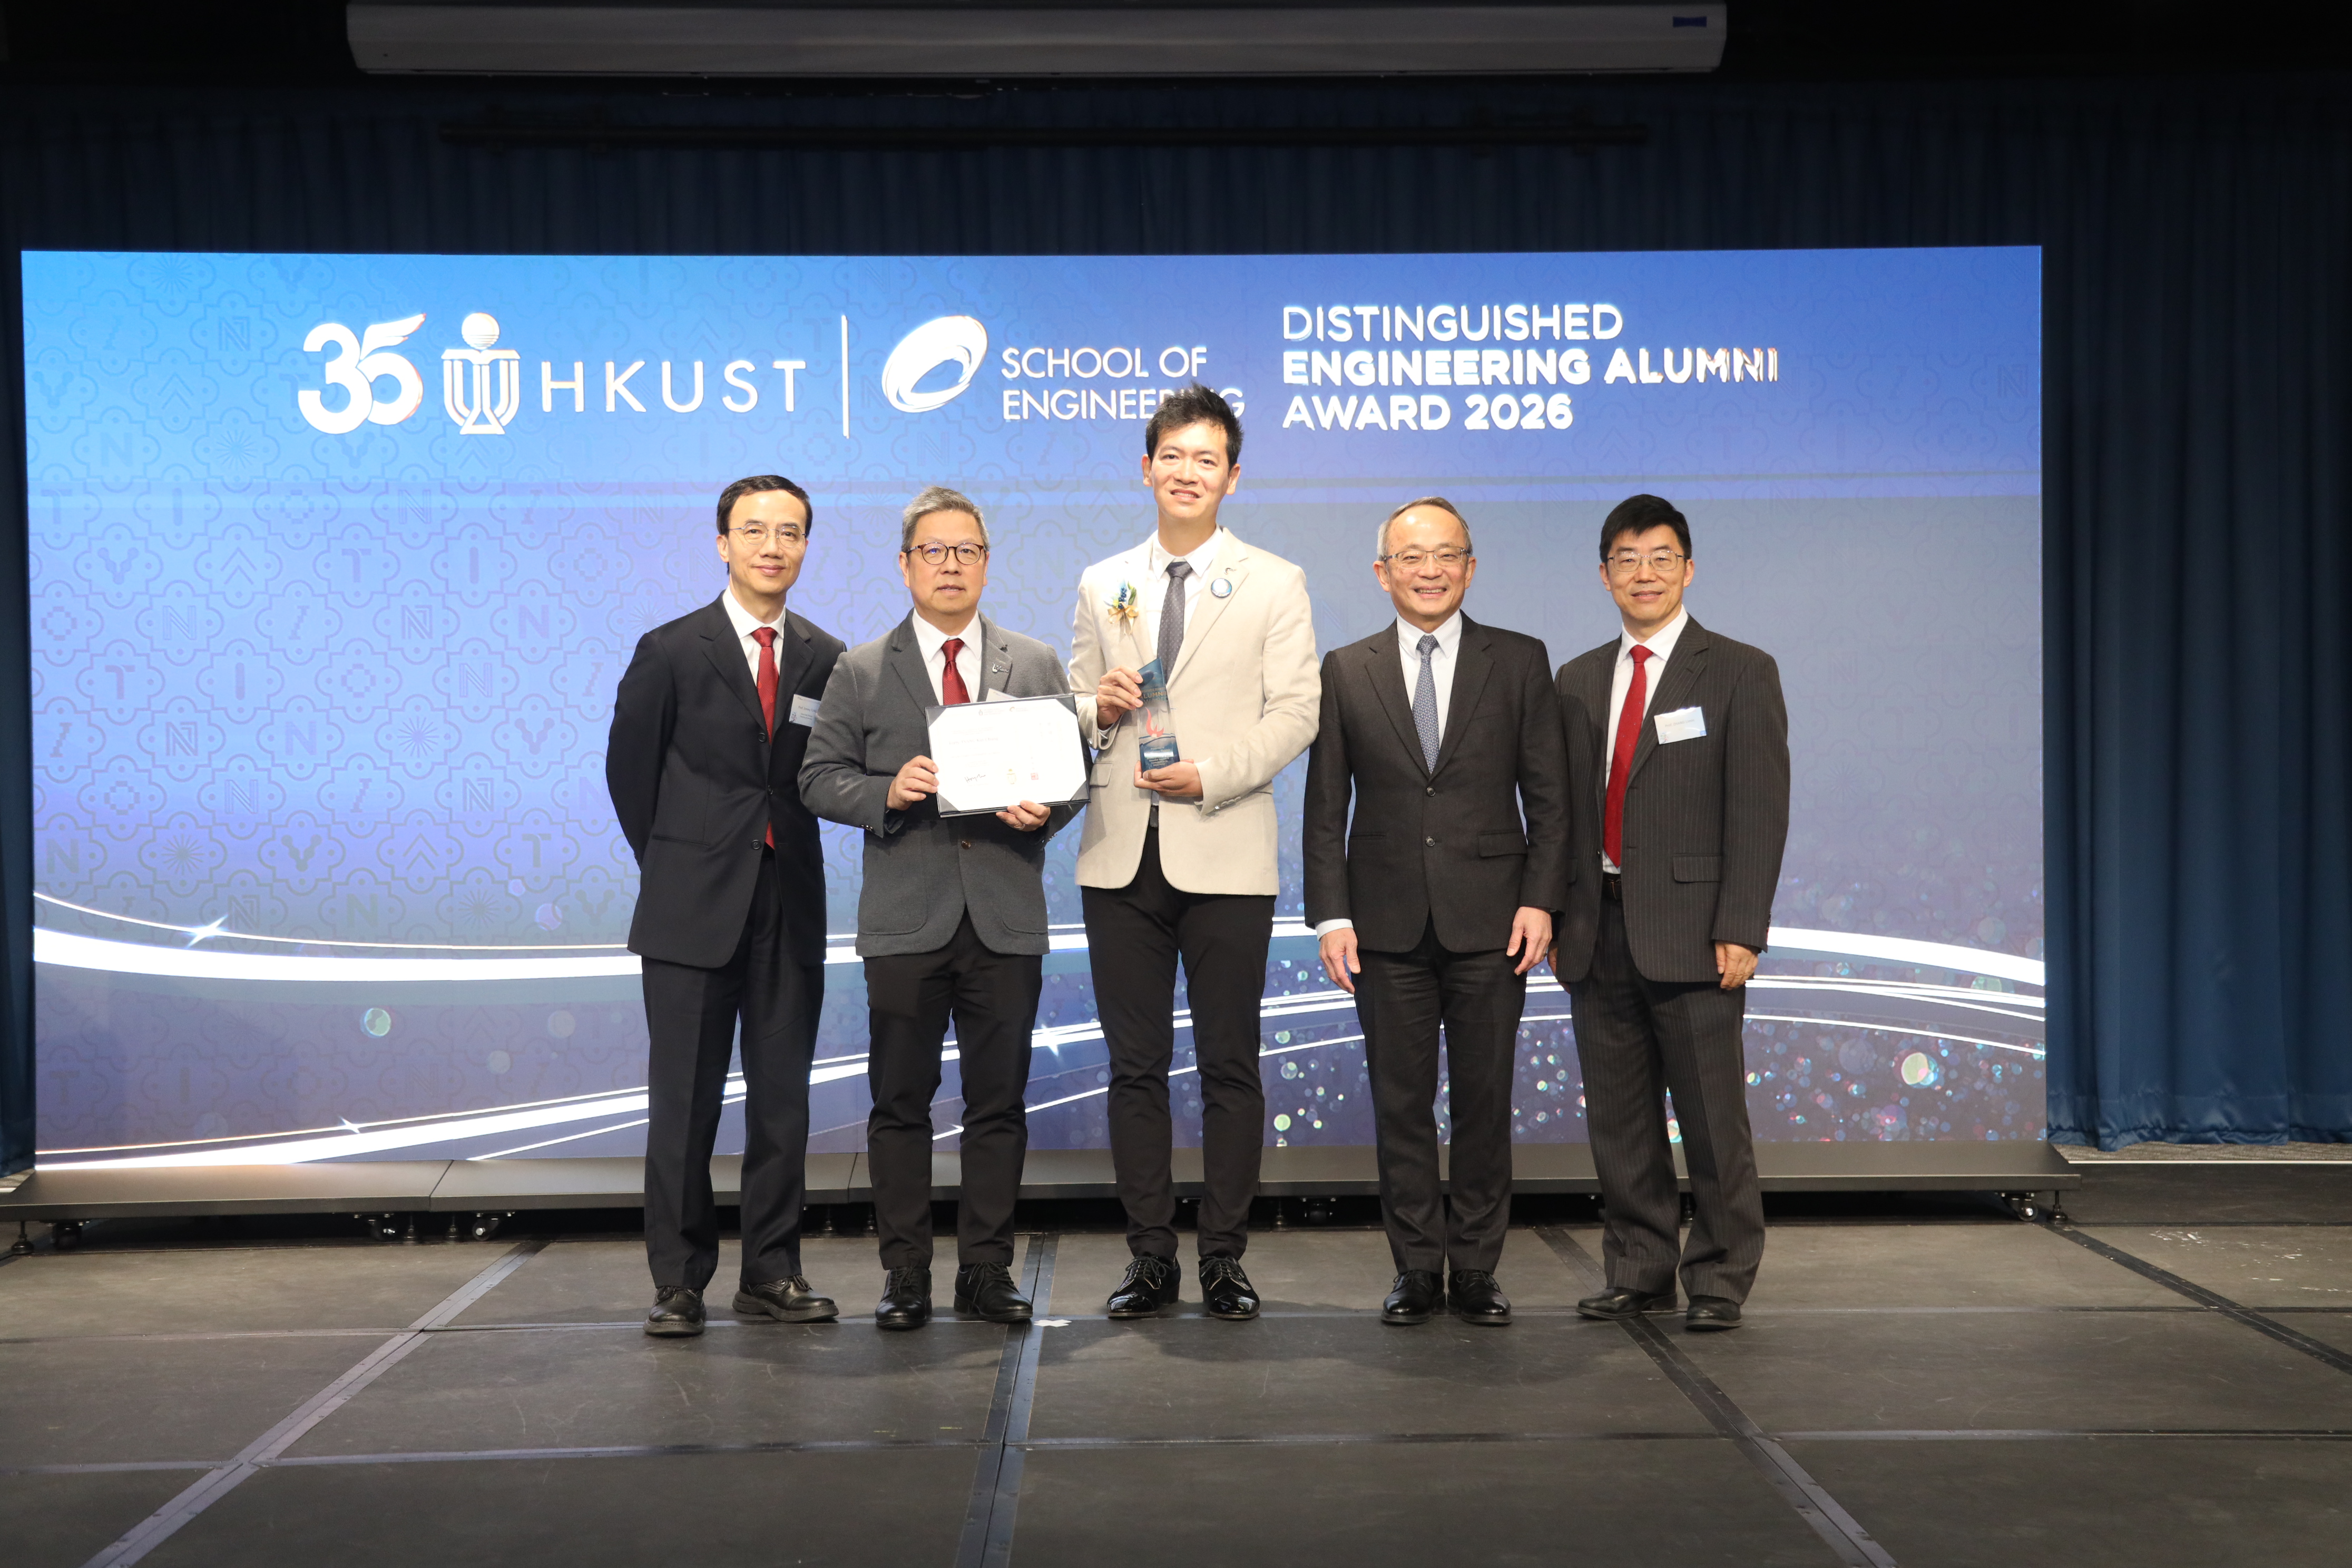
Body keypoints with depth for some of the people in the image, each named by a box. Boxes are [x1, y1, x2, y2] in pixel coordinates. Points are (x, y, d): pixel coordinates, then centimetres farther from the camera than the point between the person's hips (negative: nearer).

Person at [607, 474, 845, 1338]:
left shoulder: (826, 659, 6)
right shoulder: (671, 650, -2)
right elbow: (629, 768, 5)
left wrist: (786, 854, 7)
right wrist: (672, 867, 7)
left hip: (790, 908, 3)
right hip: (695, 909, -3)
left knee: (783, 1100, 7)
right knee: (684, 1102, 0)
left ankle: (772, 1272, 16)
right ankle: (679, 1281, 8)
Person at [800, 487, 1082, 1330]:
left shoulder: (1037, 665, 11)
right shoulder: (860, 672, 6)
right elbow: (820, 778, 3)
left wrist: (1045, 810, -12)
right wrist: (886, 793, -15)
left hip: (1007, 916, 1)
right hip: (905, 918, -1)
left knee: (999, 1102, 5)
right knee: (900, 1103, 3)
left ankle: (987, 1271, 14)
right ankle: (905, 1276, 11)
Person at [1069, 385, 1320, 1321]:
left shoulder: (1275, 584, 6)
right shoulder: (1102, 585, 15)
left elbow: (1296, 712, -2)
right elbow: (1075, 711, 17)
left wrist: (1213, 774, -15)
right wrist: (1096, 707, -7)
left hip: (1225, 855, -3)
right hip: (1121, 856, 3)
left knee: (1230, 1066, 2)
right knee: (1135, 1065, 5)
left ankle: (1225, 1259, 11)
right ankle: (1150, 1258, 13)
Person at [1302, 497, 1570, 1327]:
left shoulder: (1520, 662, 5)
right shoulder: (1346, 672, 6)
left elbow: (1548, 796, 3)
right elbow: (1325, 808, 5)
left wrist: (1540, 900, -6)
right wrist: (1331, 915, -3)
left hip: (1489, 919, 0)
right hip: (1387, 923, 1)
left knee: (1484, 1101, 4)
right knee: (1400, 1102, 5)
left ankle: (1475, 1269, 15)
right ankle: (1417, 1268, 15)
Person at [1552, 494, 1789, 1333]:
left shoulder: (1740, 673, 0)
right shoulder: (1578, 681, 14)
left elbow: (1759, 811, -6)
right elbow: (1564, 808, 14)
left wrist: (1740, 931, -13)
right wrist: (1554, 919, 7)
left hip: (1690, 935, -5)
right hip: (1598, 935, 5)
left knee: (1713, 1121, -1)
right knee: (1619, 1121, 9)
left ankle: (1720, 1280, 9)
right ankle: (1639, 1273, 19)